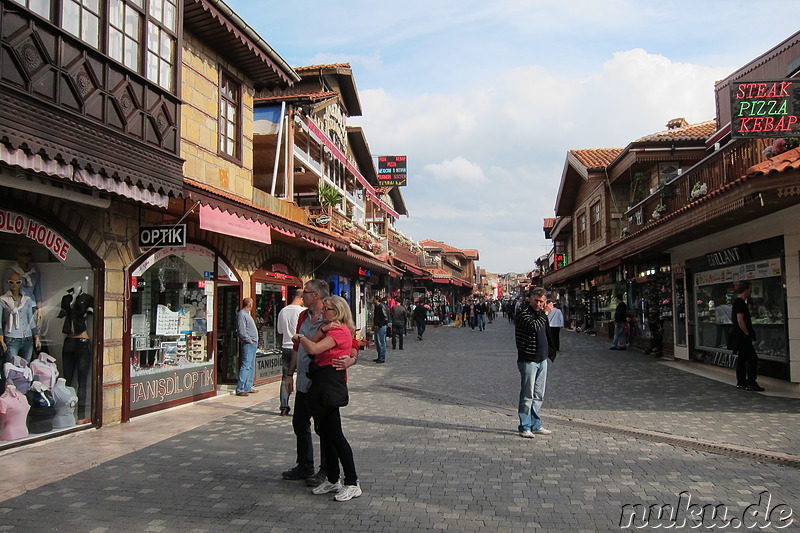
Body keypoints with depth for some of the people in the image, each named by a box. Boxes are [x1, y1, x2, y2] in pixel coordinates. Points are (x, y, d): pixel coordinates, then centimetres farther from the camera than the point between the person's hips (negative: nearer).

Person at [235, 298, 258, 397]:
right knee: (246, 366, -11)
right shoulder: (241, 314, -12)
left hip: (253, 344, 10)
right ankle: (240, 389, -9)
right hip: (247, 344, -10)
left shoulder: (247, 314, 19)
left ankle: (248, 388, 19)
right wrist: (249, 340, -15)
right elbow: (241, 331, -20)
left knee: (251, 366, 13)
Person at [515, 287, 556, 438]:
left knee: (538, 396, 13)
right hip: (528, 360, -8)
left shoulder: (541, 314, 15)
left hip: (542, 359, 8)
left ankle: (535, 425, 23)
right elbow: (534, 326, -31)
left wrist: (550, 351, 21)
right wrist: (546, 313, -20)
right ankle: (525, 427, 4)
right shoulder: (523, 313, -12)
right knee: (527, 395, -4)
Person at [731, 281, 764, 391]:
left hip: (740, 336, 11)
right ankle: (751, 383, -8)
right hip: (743, 336, -11)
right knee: (752, 358, -9)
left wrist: (748, 333, 21)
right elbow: (740, 321, -23)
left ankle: (741, 382, 16)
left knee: (742, 358, 12)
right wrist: (747, 333, -15)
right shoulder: (740, 303, -17)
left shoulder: (738, 302, 16)